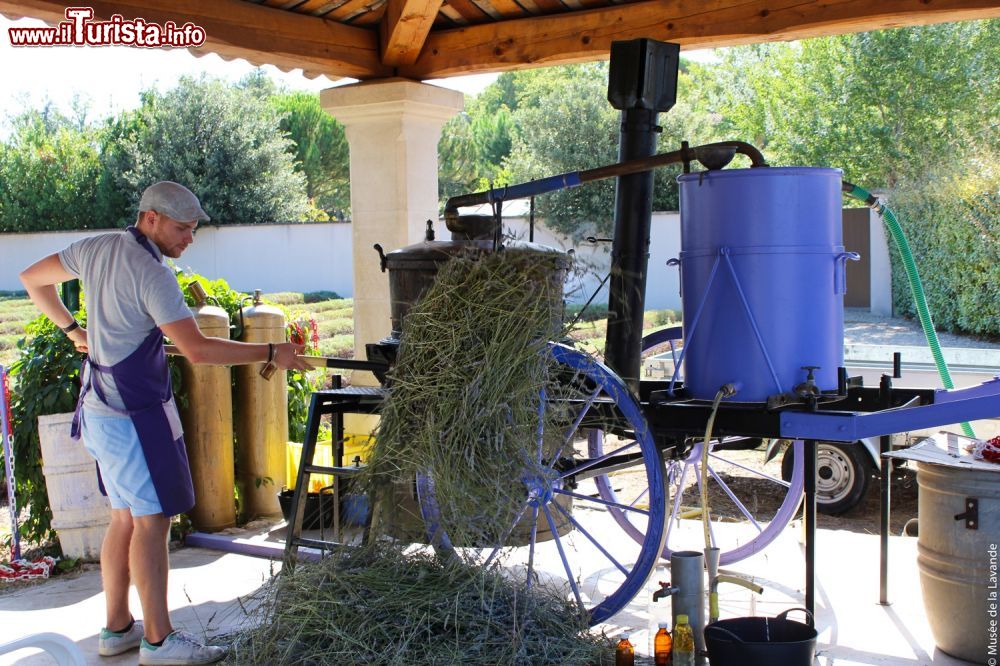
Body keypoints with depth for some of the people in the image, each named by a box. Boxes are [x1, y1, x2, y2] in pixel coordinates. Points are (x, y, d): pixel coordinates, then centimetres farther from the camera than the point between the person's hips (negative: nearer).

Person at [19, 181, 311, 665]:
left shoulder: (96, 248, 8)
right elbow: (197, 349, -25)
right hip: (136, 413, -9)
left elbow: (32, 278, 21)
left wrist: (71, 328, 25)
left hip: (100, 408, 9)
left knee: (125, 516, 15)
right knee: (152, 520, -4)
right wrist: (271, 353, -21)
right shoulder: (151, 275, -19)